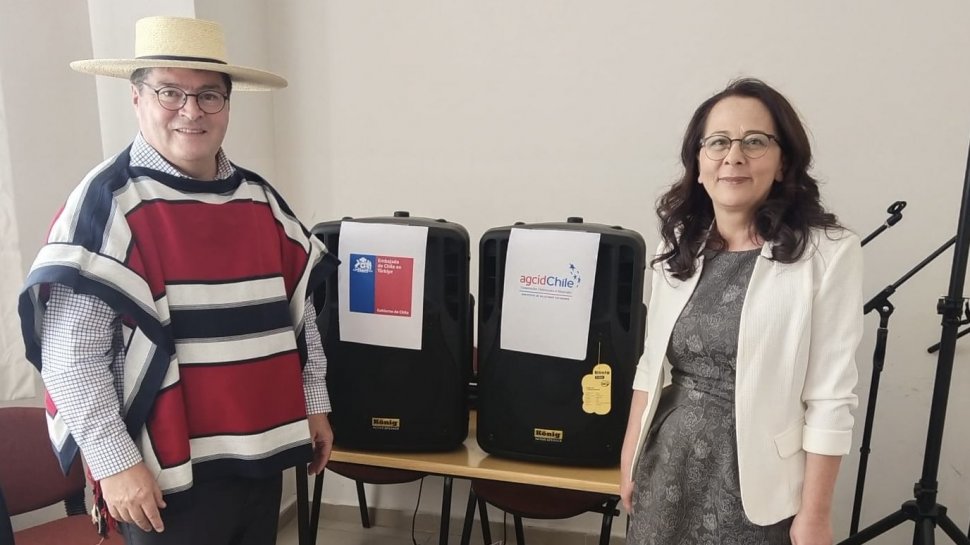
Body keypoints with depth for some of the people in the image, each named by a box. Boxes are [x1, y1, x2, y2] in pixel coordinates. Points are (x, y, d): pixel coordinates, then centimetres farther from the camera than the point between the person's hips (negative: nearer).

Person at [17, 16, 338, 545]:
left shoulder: (260, 199, 5)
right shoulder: (106, 203, -12)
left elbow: (299, 312, 11)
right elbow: (70, 357, -14)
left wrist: (314, 404, 11)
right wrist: (115, 463, -14)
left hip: (260, 455, 6)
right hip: (170, 472, -5)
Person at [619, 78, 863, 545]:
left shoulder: (829, 252, -13)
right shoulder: (678, 247, 3)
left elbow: (831, 397, -12)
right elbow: (651, 366, 6)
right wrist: (630, 459, 8)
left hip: (756, 473, -4)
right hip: (668, 466, 4)